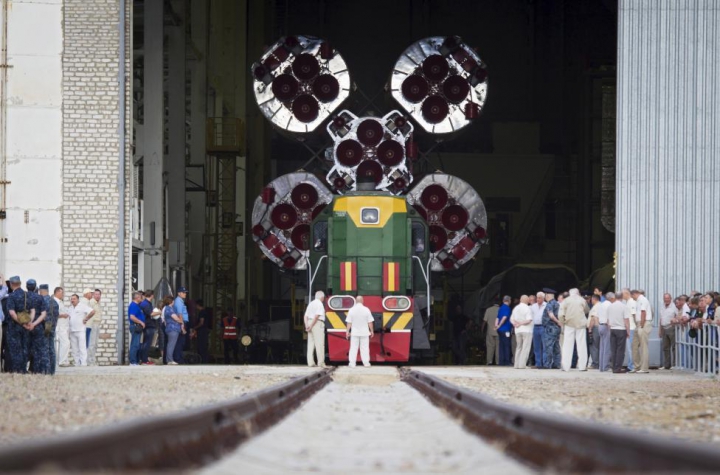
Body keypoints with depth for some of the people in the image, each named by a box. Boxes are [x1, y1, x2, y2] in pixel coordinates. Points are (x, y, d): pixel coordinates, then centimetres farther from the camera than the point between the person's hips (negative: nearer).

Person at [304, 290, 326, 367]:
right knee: (319, 344, -7)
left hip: (310, 323, 8)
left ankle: (310, 362, 4)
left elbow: (306, 316, 9)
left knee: (311, 344, 7)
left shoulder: (311, 304, 16)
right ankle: (321, 362, -9)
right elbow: (316, 316, -18)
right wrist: (311, 326, -16)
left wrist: (307, 326, -1)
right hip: (318, 324, -8)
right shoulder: (320, 304, -9)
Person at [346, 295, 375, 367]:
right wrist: (371, 331, 7)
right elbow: (370, 322, -3)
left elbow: (349, 323, -4)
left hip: (354, 332, 0)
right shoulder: (366, 310, -6)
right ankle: (366, 362, 7)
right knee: (365, 348, 7)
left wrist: (347, 332, 3)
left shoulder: (352, 310, -5)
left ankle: (352, 363, -1)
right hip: (364, 332, 0)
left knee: (353, 348, 3)